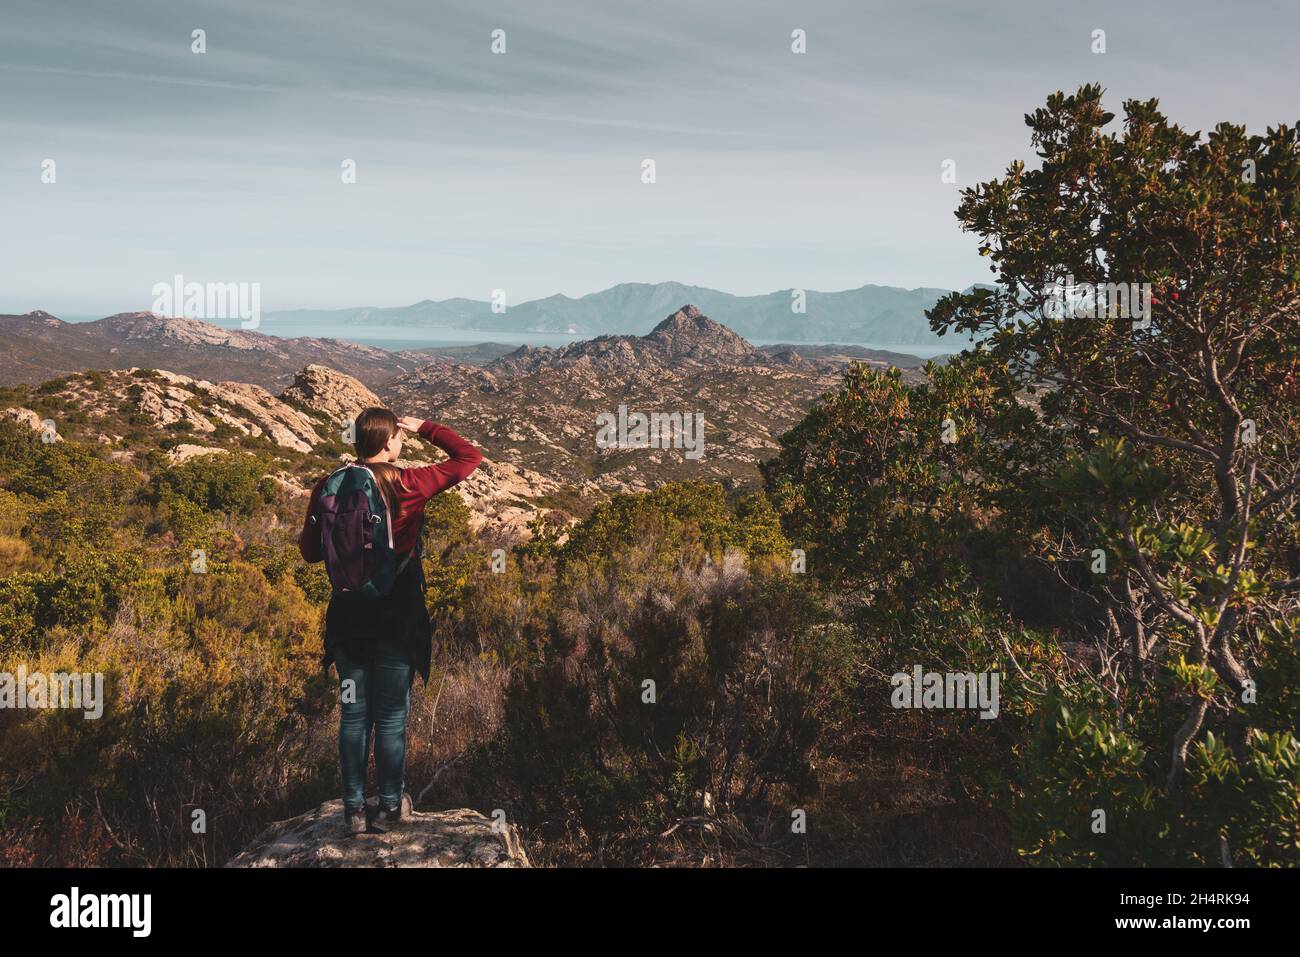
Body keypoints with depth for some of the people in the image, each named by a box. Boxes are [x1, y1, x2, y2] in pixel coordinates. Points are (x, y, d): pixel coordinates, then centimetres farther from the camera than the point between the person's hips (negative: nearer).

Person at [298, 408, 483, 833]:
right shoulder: (409, 485, -12)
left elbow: (311, 552, 4)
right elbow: (470, 456, -3)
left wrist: (302, 537, 27)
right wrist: (425, 428, 6)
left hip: (347, 618, 3)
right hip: (398, 619, -3)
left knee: (353, 715, 13)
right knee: (391, 717, 9)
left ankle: (355, 809, 20)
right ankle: (389, 806, 20)